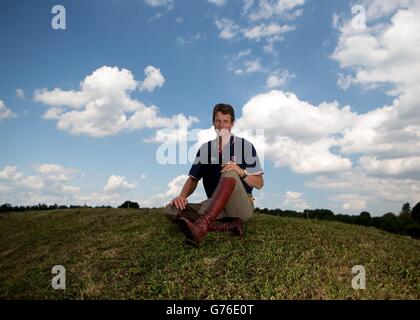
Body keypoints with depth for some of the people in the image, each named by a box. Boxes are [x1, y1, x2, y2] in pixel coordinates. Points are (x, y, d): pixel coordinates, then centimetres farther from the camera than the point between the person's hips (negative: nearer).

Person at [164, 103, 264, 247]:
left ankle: (201, 226, -50)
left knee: (230, 174, -34)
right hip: (215, 207, 4)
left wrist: (241, 172, -21)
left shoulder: (245, 146, 1)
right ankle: (229, 226, -30)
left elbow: (259, 183, 0)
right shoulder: (205, 149, 10)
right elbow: (193, 179, 12)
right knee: (171, 209, -19)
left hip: (242, 205, -3)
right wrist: (182, 196, -10)